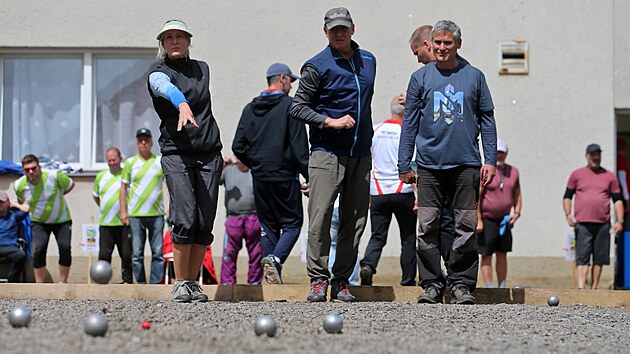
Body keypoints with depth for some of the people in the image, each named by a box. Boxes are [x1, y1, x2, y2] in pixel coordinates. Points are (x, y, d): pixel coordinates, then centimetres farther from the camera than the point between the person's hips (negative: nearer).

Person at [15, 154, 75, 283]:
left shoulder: (54, 176, -24)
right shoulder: (19, 185, -16)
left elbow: (71, 185, -2)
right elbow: (20, 201, 10)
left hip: (61, 220, -1)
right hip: (38, 222, 1)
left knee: (65, 248, -15)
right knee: (39, 249, -17)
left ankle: (63, 282, 1)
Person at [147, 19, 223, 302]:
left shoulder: (202, 69, 17)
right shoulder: (158, 74, 0)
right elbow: (166, 88, -24)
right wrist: (182, 105, -47)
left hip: (209, 153, 4)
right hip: (176, 154, -4)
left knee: (205, 223, -2)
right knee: (185, 220, -15)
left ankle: (193, 282, 8)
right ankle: (180, 283, -4)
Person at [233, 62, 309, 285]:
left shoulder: (250, 108, 11)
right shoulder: (289, 105, -5)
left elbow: (238, 147, 9)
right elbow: (299, 147, -11)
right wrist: (309, 177, -9)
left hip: (259, 178, 5)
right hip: (284, 177, -5)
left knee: (268, 226, 11)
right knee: (292, 224, 1)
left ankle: (273, 276, 5)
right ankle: (275, 258, -23)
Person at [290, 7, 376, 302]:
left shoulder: (368, 61, 14)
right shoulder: (317, 66, -3)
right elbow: (298, 107, -4)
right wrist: (331, 122, -14)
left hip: (360, 155, 5)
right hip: (327, 153, -5)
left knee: (355, 220, 4)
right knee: (320, 216, -11)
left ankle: (342, 280, 10)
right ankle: (318, 279, -6)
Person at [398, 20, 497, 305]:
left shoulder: (474, 76, 9)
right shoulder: (420, 77, 8)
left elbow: (487, 120, 11)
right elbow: (409, 123, 9)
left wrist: (490, 160, 3)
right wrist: (404, 165, 5)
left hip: (466, 164, 0)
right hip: (429, 164, 0)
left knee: (467, 227, -1)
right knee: (427, 227, -2)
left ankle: (461, 283, 7)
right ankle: (432, 284, 6)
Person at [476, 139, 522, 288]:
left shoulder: (513, 171, 9)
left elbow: (517, 194, 18)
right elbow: (476, 197, -11)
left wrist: (517, 212, 2)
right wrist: (478, 220, -15)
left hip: (504, 219, 5)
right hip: (487, 220, -5)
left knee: (502, 255, 8)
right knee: (487, 256, -3)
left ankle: (502, 287, 12)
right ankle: (489, 288, -1)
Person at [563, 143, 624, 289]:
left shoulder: (610, 176, 11)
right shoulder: (577, 175, 9)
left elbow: (617, 200, 11)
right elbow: (567, 196, 11)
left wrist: (619, 221, 2)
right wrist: (568, 215, -3)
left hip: (603, 224, 2)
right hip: (582, 224, -2)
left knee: (599, 259, 4)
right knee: (582, 258, -8)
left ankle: (594, 289, 10)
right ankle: (581, 289, -17)